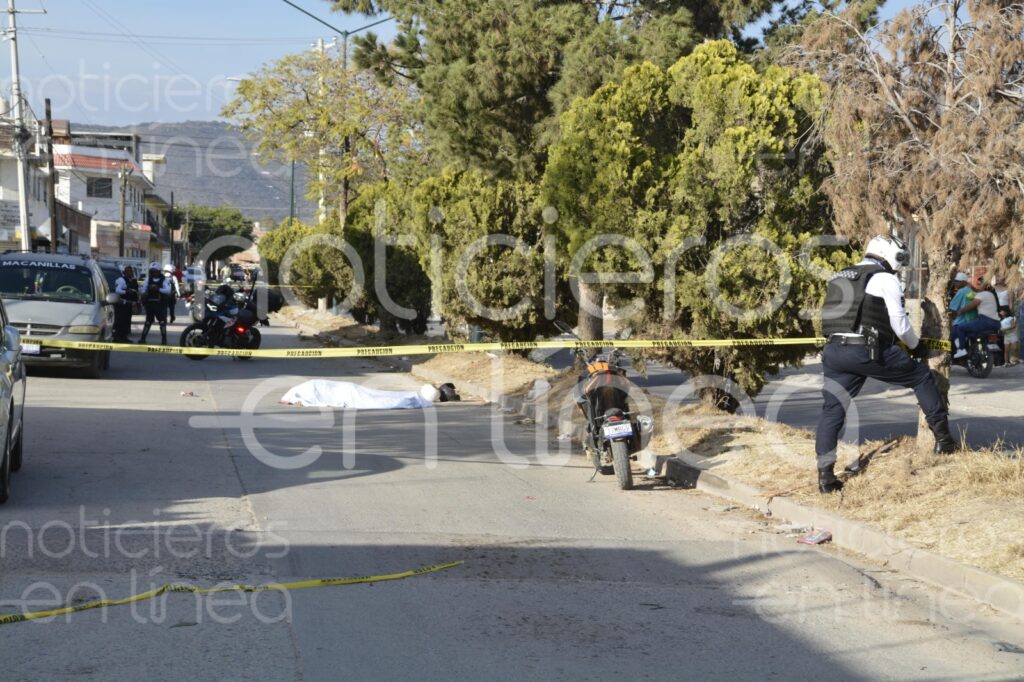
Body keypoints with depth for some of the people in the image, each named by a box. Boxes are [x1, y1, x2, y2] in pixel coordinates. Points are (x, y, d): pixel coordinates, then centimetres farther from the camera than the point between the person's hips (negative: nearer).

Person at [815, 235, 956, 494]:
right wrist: (916, 347, 18)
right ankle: (943, 438, 16)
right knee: (922, 376, 13)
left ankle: (826, 477, 4)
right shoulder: (886, 279, 0)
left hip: (833, 351, 6)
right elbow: (900, 324, 0)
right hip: (868, 351, -6)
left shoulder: (839, 278, 21)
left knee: (832, 411, 9)